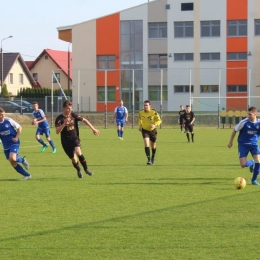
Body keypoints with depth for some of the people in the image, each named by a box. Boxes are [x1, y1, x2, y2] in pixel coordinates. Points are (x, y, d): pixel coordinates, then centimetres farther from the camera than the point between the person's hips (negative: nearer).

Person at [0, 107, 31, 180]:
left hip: (14, 143, -4)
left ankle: (22, 160, 6)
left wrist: (17, 137, -10)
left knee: (12, 158, -27)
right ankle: (27, 175, 13)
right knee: (13, 163, 2)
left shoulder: (8, 120, -9)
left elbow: (19, 127, 1)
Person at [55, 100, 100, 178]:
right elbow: (57, 131, -23)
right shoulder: (59, 118, -13)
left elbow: (84, 120, 9)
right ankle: (78, 170, 35)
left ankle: (86, 169, -8)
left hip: (75, 138, 1)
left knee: (78, 152, -27)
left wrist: (93, 129, 7)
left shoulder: (74, 115, -3)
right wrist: (64, 123, -36)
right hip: (66, 141, -1)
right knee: (73, 159, 4)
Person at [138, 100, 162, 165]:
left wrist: (155, 125, -30)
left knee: (153, 146, 14)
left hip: (152, 130, -1)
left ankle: (153, 157, 42)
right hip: (145, 130, 1)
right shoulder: (141, 112, -9)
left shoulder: (154, 112, -19)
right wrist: (140, 126, 8)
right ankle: (149, 159, -16)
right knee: (146, 144, -18)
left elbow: (159, 120, -13)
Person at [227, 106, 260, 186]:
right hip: (243, 144, -1)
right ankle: (252, 163, 27)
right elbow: (235, 130, -2)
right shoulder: (244, 122, -16)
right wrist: (231, 142, 5)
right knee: (243, 164, -11)